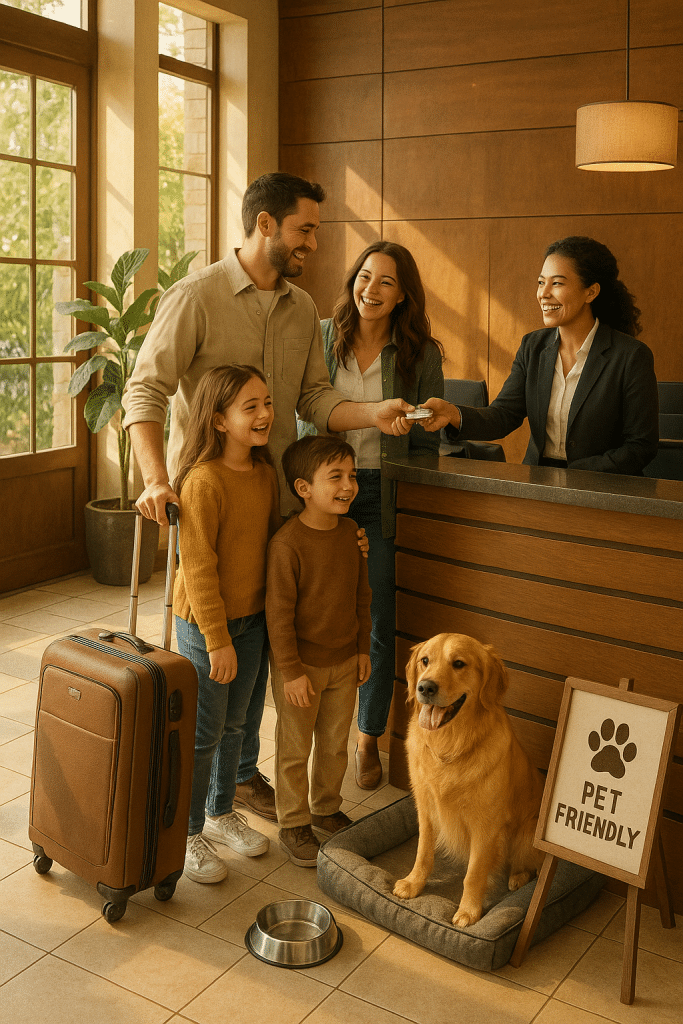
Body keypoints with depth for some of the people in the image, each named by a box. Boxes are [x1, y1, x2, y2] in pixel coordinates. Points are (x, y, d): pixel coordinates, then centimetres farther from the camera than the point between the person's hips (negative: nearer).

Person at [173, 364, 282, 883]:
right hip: (206, 624, -7)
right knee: (203, 733, 5)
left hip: (253, 619, 7)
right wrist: (218, 639, -19)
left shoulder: (265, 473, 2)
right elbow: (198, 567, -21)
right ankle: (188, 833, 23)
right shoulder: (204, 481, -22)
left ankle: (222, 812, 39)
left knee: (234, 724, 20)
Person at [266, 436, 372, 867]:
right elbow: (279, 612, -19)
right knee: (295, 750, 11)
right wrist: (291, 671, -16)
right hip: (301, 665, -6)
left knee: (336, 743, 20)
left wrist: (363, 649, 10)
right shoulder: (287, 543, -22)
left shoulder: (352, 532, -2)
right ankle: (294, 825, 27)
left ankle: (327, 807, 41)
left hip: (345, 662, 6)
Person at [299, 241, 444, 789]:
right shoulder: (321, 338, 2)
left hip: (384, 497, -1)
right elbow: (301, 416, 10)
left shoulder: (422, 354, -1)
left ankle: (369, 740, 25)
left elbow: (426, 442, 3)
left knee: (380, 625, 6)